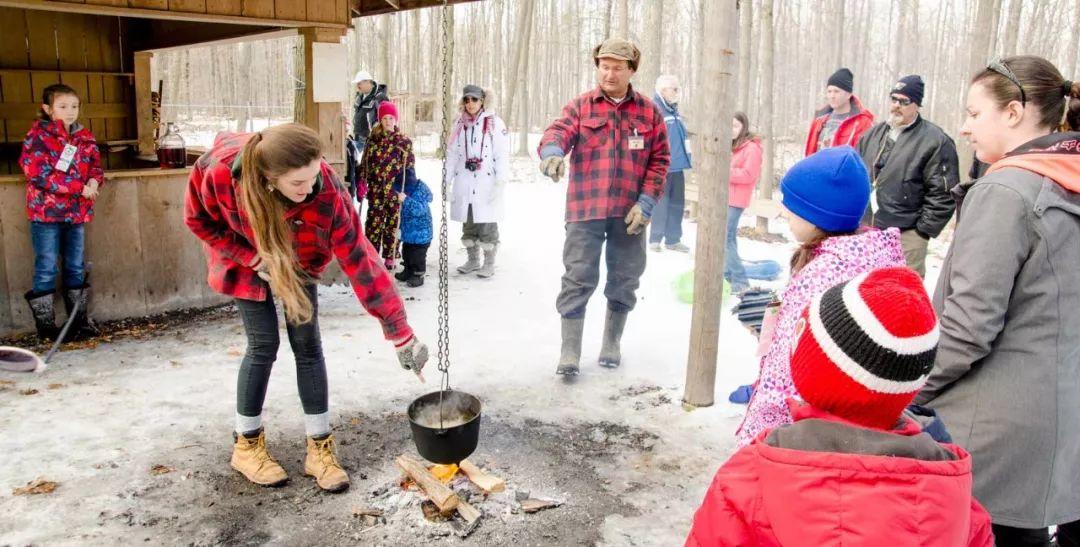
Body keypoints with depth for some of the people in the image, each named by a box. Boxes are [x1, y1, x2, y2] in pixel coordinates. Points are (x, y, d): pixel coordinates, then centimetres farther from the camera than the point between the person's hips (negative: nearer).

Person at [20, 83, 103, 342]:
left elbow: (95, 165, 13)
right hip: (46, 213, -5)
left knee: (76, 268, 12)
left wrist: (94, 181, -12)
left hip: (77, 213, 5)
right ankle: (45, 325, 10)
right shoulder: (38, 136, -7)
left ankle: (79, 320, 22)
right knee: (46, 270, 0)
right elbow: (38, 174, -16)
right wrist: (80, 188, -21)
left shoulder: (84, 136, 10)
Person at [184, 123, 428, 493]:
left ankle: (320, 447, 10)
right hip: (246, 260, -1)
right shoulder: (219, 171, -37)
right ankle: (247, 444, 16)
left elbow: (359, 260, -34)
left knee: (308, 344, -3)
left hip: (299, 261, 1)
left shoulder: (327, 191, -38)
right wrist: (253, 258, -22)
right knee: (263, 344, -5)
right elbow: (199, 220, -15)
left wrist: (400, 333, -34)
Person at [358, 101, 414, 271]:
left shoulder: (404, 141, 2)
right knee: (374, 222, 1)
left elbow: (410, 166, 3)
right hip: (376, 189, 1)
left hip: (396, 190, -1)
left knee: (393, 224, 6)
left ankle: (390, 257, 16)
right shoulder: (373, 139, 6)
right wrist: (361, 184, 1)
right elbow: (364, 164, 8)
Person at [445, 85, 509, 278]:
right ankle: (473, 260, 24)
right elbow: (451, 155, 12)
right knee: (468, 224, 11)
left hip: (487, 184, -4)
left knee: (487, 224, -1)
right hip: (464, 184, 4)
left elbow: (502, 155, -7)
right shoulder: (459, 124, 11)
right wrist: (447, 182, 8)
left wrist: (500, 183, -13)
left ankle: (489, 263, 10)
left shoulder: (494, 123, -3)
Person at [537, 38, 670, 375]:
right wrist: (552, 151, -37)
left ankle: (612, 344, 29)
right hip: (586, 209, -2)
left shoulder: (649, 112, 7)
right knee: (578, 278, -2)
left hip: (630, 212, 2)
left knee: (624, 279, 11)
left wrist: (646, 202, -6)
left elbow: (660, 160, 5)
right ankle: (569, 352, 7)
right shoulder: (580, 107, 5)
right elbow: (558, 131, -12)